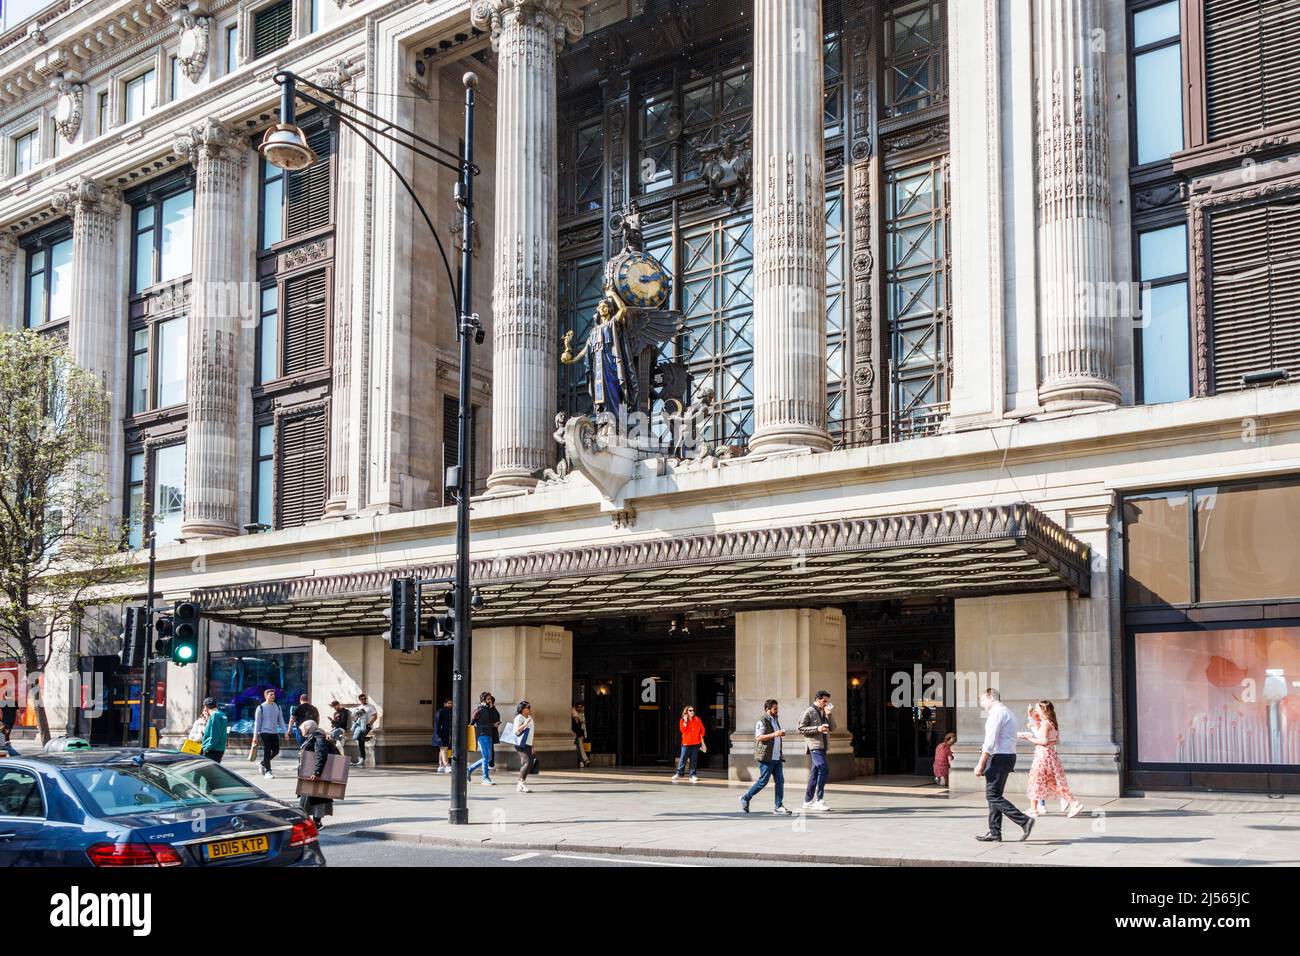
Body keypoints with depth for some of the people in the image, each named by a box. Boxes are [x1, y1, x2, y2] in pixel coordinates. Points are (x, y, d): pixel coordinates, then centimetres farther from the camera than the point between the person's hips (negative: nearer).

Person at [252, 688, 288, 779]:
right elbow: (257, 722, -4)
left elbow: (281, 720, 13)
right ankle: (267, 771, -1)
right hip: (264, 732, -6)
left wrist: (285, 732, 5)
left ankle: (263, 764, 28)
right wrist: (255, 735, -8)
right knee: (267, 752, -7)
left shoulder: (277, 707, 10)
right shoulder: (261, 708, -5)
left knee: (276, 751, 6)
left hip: (275, 733, 6)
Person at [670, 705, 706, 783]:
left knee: (694, 760, 2)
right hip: (686, 743, -1)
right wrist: (685, 721, -14)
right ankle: (679, 774, 7)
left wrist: (701, 737, 5)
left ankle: (693, 775, 6)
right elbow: (683, 730, -10)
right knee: (683, 759, -1)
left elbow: (702, 729, 12)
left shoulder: (697, 720, 6)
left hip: (696, 743, 1)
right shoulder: (682, 721, 3)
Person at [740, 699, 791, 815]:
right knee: (763, 781, -5)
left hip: (777, 757, 8)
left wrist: (781, 735, 17)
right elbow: (758, 737, -20)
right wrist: (774, 734, -24)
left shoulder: (775, 721, 20)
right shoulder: (762, 721, -8)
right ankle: (745, 799, 10)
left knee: (780, 781, 0)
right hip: (766, 757, -8)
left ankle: (778, 806, 2)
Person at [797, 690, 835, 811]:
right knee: (824, 769, -19)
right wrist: (817, 729, -16)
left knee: (814, 773, 9)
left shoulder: (824, 712, 18)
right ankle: (819, 799, -17)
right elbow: (801, 728, -8)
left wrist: (829, 715, -3)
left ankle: (808, 801, 14)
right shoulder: (809, 712, -4)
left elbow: (832, 727, 11)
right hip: (814, 745, -8)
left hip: (823, 746, 8)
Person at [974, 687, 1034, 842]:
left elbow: (990, 741, -19)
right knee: (994, 796, 12)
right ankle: (994, 833, 11)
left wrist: (981, 764, -19)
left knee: (993, 796, -10)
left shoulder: (997, 712, -12)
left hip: (999, 757, -10)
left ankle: (1024, 821, -15)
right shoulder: (1007, 712, 20)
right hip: (1008, 756, 10)